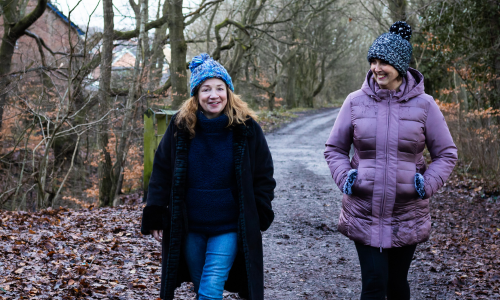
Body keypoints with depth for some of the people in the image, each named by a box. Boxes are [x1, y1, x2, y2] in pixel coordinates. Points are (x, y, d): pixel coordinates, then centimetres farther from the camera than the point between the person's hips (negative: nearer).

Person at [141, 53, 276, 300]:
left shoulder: (246, 128, -7)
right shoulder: (181, 127, -4)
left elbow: (263, 176, 2)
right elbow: (161, 171, 2)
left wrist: (260, 217, -1)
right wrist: (155, 216, -1)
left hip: (229, 228, -2)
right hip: (189, 228, 2)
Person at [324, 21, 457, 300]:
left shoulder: (423, 104, -3)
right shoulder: (356, 102, -2)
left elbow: (447, 153, 4)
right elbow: (335, 148, 9)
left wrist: (428, 184, -11)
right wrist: (344, 177, -8)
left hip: (407, 216, 1)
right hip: (364, 212, 0)